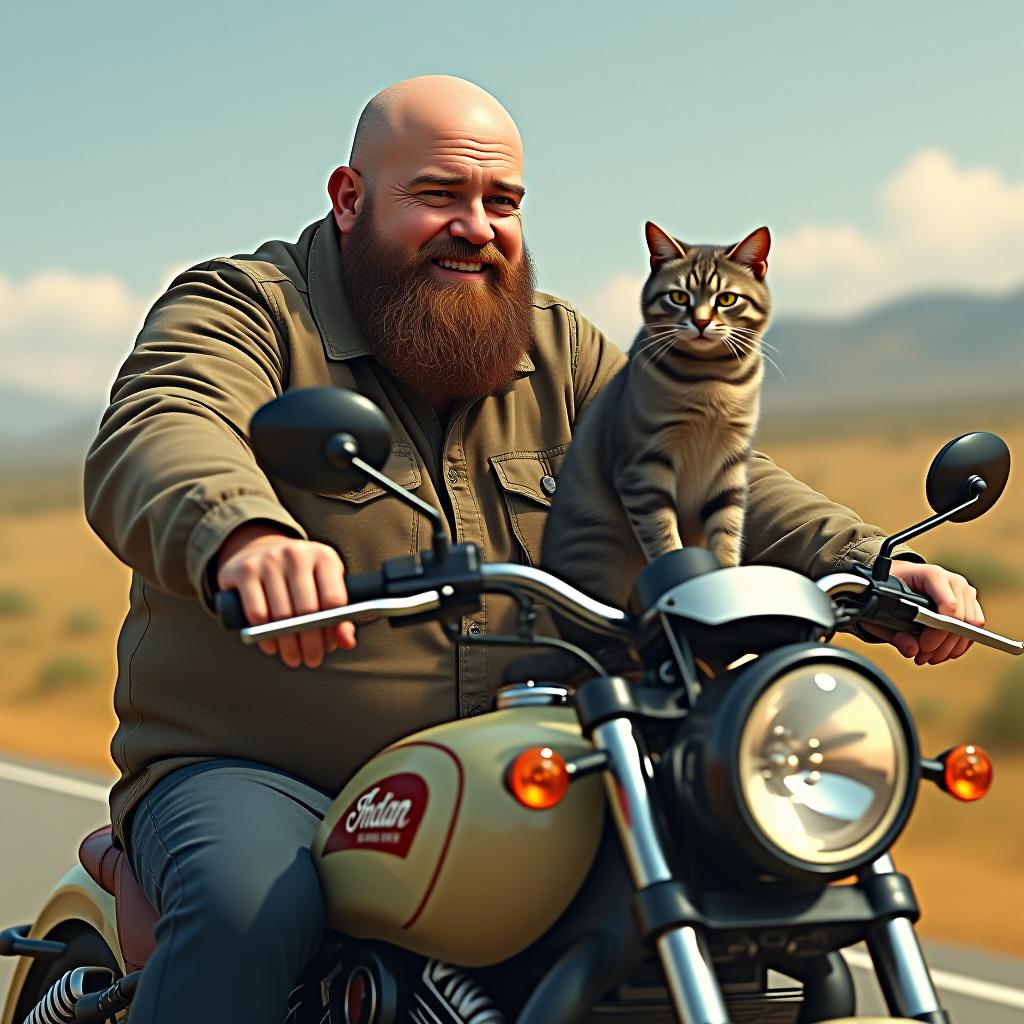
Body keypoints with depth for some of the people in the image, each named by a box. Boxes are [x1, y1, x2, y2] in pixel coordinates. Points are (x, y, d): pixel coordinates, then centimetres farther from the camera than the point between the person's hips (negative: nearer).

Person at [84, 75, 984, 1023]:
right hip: (248, 775, -5)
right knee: (251, 908, -35)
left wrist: (867, 564, -15)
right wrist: (247, 537, -50)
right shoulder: (242, 310, -4)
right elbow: (155, 439, -25)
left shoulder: (559, 352, 15)